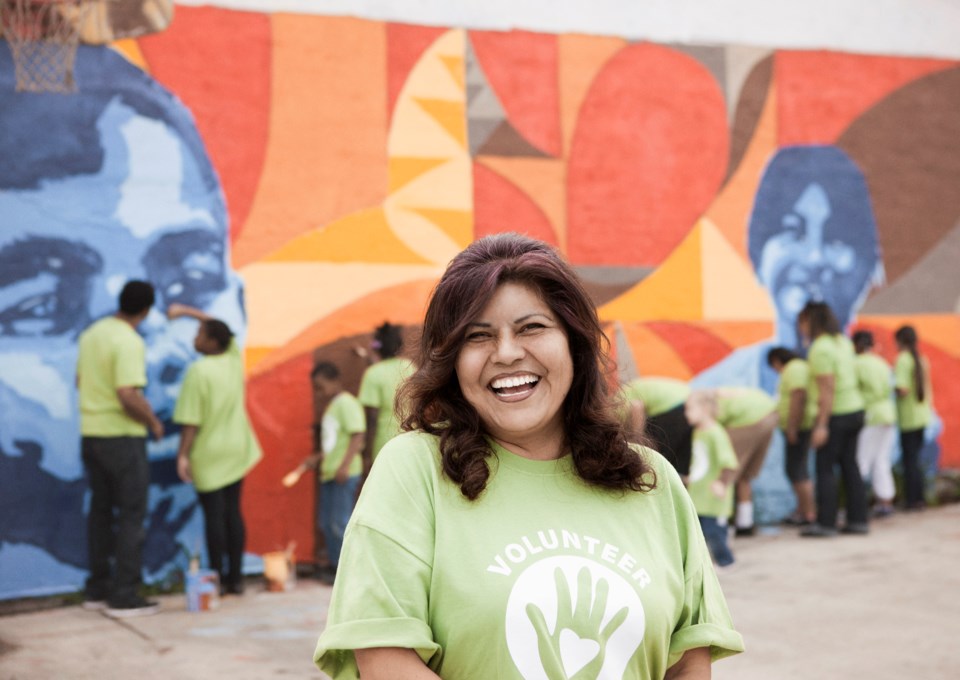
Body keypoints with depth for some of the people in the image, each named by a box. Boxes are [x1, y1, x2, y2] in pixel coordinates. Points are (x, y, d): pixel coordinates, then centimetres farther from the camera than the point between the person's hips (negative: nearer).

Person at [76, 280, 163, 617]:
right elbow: (128, 395, -26)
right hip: (122, 436, -8)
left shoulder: (91, 333, 8)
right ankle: (124, 595, 1)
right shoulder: (129, 342, -19)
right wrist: (152, 420, -10)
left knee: (100, 510, 15)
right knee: (131, 514, 0)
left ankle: (97, 588, 21)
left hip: (90, 433, 8)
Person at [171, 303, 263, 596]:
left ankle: (218, 579, 2)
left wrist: (183, 454, -12)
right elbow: (218, 327, 19)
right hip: (236, 451, 6)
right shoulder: (234, 358, 0)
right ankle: (236, 577, 12)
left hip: (208, 454, -6)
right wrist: (186, 311, 22)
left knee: (213, 514, -1)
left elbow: (190, 421, -18)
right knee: (233, 511, 9)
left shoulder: (199, 371, -17)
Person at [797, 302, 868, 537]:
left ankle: (826, 523, -1)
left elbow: (828, 390, -20)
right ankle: (858, 520, 15)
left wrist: (822, 425, -19)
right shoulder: (843, 341, 10)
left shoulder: (820, 349, -17)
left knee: (825, 468, -2)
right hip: (855, 409, 9)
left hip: (835, 413, -9)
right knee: (850, 465, 12)